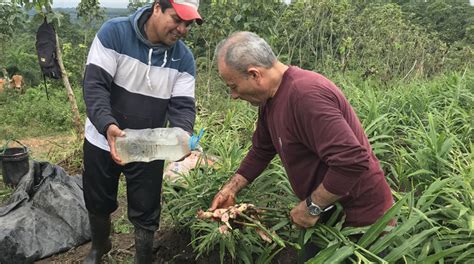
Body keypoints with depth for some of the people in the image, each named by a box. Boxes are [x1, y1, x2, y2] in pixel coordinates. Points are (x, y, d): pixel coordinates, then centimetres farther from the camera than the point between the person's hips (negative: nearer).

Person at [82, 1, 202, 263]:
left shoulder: (184, 58, -9)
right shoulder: (114, 32, -18)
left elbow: (182, 105, -12)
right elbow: (95, 84, -23)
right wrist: (107, 125, -40)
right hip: (103, 140, 0)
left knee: (145, 212, 9)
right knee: (97, 202, 21)